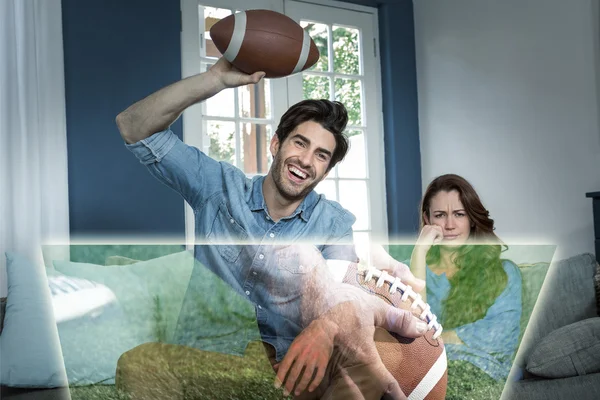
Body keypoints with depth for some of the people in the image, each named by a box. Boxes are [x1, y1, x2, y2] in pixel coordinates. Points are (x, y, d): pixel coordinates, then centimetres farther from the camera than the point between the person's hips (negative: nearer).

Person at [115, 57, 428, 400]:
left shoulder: (335, 223, 4)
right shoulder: (219, 186, 4)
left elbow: (339, 291, -14)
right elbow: (135, 128, -1)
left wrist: (324, 328, -37)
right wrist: (217, 79, -11)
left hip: (285, 364, 1)